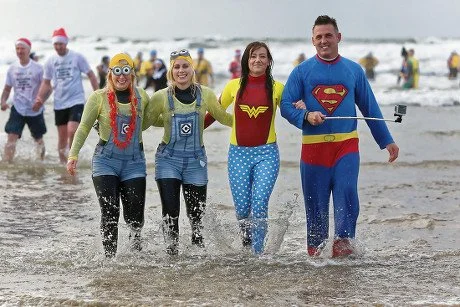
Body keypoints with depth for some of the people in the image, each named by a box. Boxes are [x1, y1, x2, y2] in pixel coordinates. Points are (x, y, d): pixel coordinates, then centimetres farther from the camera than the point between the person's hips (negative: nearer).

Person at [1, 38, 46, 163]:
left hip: (35, 110, -1)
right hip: (18, 109, 1)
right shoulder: (12, 68, 3)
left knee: (38, 138, 16)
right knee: (11, 137, -14)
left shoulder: (37, 68, -6)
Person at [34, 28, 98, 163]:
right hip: (59, 103, 4)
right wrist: (39, 99, -4)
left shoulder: (77, 57, -4)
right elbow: (46, 82, 11)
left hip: (76, 101, -4)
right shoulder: (50, 61, 5)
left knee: (72, 132, -20)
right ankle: (63, 164, 20)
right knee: (62, 137, 8)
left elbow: (91, 75, 0)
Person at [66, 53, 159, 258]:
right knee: (110, 214, -9)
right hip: (106, 161, -2)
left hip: (134, 162, 2)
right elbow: (84, 128, 1)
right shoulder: (99, 97, -2)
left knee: (135, 215, 0)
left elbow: (147, 121, 23)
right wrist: (73, 155, -6)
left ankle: (135, 237, 33)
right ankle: (110, 256, 1)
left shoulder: (141, 97, 5)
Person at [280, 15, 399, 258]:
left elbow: (370, 107, 15)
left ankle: (343, 243, -19)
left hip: (346, 145, 1)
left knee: (347, 193, -19)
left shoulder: (353, 70, 10)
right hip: (313, 146, 0)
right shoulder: (302, 71, 5)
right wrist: (306, 116, -20)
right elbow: (286, 104, 0)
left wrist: (387, 141, 15)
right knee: (316, 202, 2)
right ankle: (315, 251, 14)